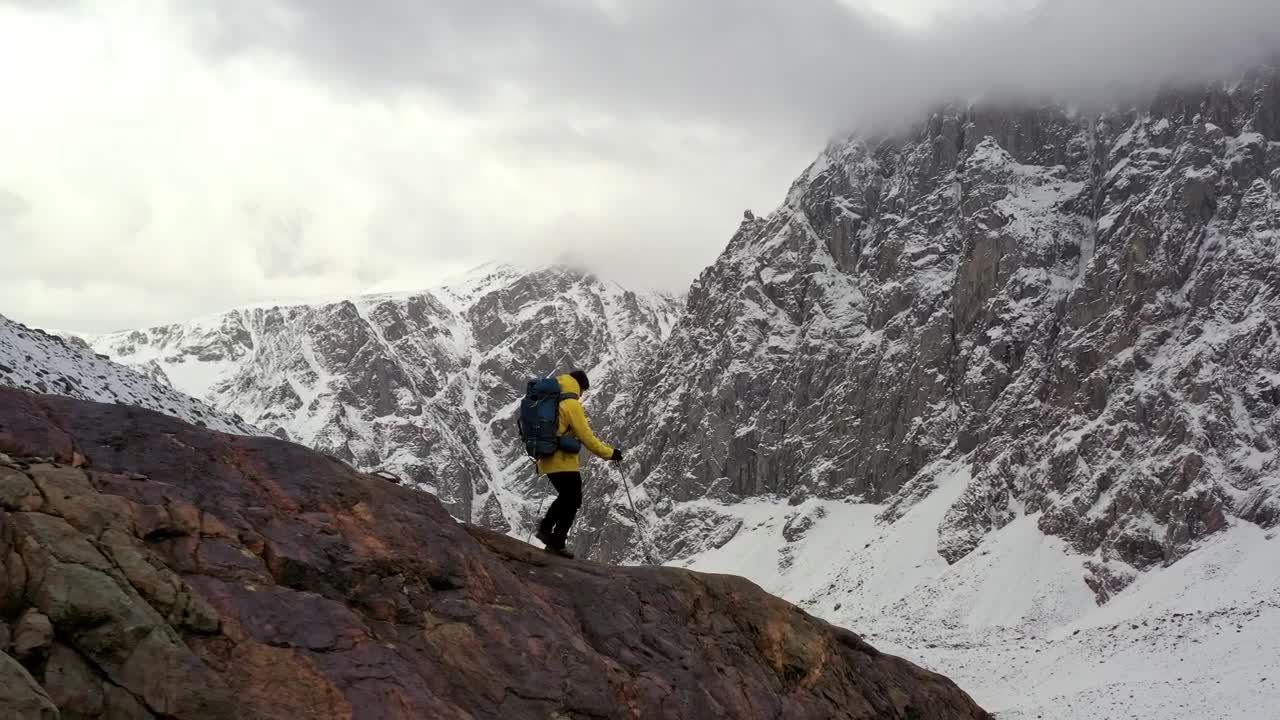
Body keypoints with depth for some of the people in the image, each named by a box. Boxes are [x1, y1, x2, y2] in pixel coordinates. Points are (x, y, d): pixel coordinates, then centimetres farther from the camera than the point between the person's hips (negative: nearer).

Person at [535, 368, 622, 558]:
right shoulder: (571, 404, -13)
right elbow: (586, 436, -14)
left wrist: (540, 459, 28)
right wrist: (609, 453, -6)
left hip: (547, 460, 8)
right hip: (564, 462, -8)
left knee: (565, 497, 24)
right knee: (572, 502, 4)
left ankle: (545, 529, 14)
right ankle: (557, 543, 3)